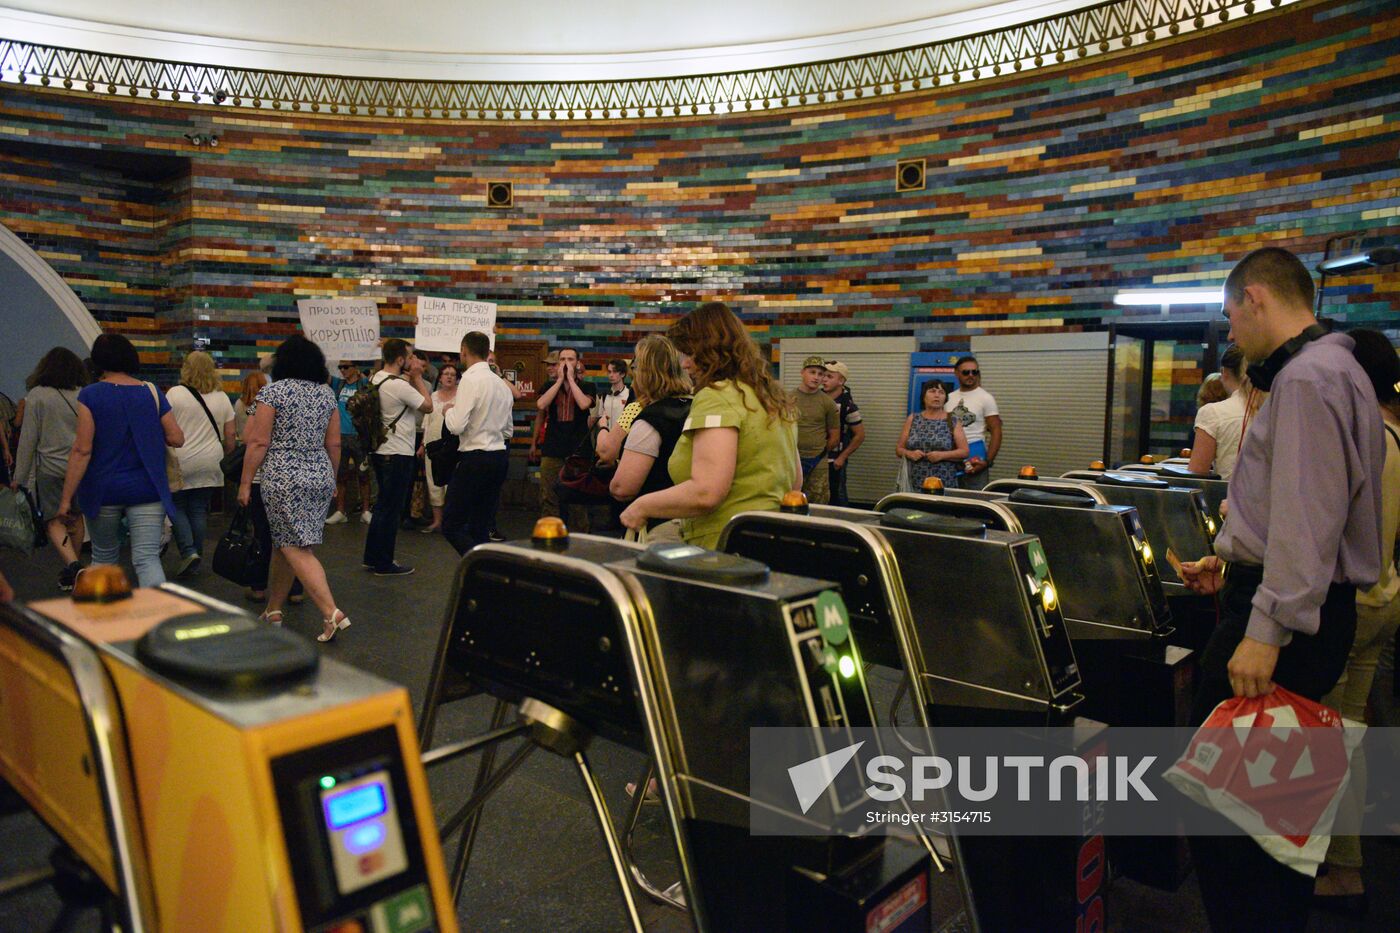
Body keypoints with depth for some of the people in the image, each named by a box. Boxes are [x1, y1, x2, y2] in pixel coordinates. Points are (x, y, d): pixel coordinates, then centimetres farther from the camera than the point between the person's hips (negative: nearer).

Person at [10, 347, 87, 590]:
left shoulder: (38, 395, -5)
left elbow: (28, 438, -4)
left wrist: (19, 475, 2)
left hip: (50, 467, -3)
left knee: (52, 520, 3)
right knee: (76, 517, 15)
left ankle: (72, 564, -17)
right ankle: (72, 569, 26)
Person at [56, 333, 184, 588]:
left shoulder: (90, 394, -6)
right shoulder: (152, 392, 1)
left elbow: (82, 450, -11)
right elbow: (177, 439, 0)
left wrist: (66, 498, -9)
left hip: (103, 490, 0)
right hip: (147, 490, 1)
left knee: (103, 557, 18)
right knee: (147, 558, -5)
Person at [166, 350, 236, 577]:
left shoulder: (175, 393, -5)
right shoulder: (221, 397, 6)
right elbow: (230, 435, 7)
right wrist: (226, 457, 19)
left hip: (180, 463, -3)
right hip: (210, 465, 3)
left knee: (177, 507, 9)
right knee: (199, 510, 8)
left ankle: (188, 552, -7)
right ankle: (194, 562, 13)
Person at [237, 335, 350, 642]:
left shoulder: (274, 391, -7)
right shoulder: (327, 394, 9)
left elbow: (259, 442, -9)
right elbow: (334, 443, 10)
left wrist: (245, 483, -3)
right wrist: (331, 479, 20)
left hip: (284, 479, -6)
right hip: (321, 477, 6)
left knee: (295, 548, -6)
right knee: (285, 542, 16)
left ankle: (332, 614, -15)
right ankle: (273, 609, 25)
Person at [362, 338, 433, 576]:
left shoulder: (376, 379, 8)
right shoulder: (399, 385, -21)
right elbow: (428, 406, -12)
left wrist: (413, 376, 5)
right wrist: (417, 376, -7)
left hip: (382, 451, 10)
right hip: (398, 455, -10)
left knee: (383, 505, 19)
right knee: (391, 509, -1)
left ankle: (372, 557, 26)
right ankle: (384, 564, 6)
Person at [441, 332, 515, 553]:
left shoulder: (470, 380, -12)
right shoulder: (502, 384, 13)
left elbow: (456, 426, -18)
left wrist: (447, 411, 1)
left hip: (476, 458, -8)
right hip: (500, 457, 8)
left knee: (452, 526, -2)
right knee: (480, 529, 13)